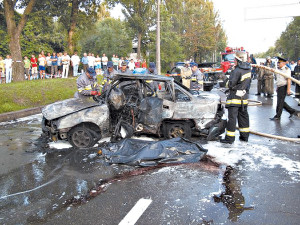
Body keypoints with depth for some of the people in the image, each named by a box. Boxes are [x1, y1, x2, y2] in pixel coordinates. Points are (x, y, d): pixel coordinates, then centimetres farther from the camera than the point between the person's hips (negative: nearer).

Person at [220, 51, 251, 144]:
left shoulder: (237, 71, -20)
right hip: (244, 97, 8)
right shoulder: (248, 69, 5)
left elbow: (230, 84, -18)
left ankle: (230, 138, 0)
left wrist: (228, 82, 0)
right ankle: (245, 136, 25)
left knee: (232, 117, -4)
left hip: (235, 97, -8)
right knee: (243, 116, 16)